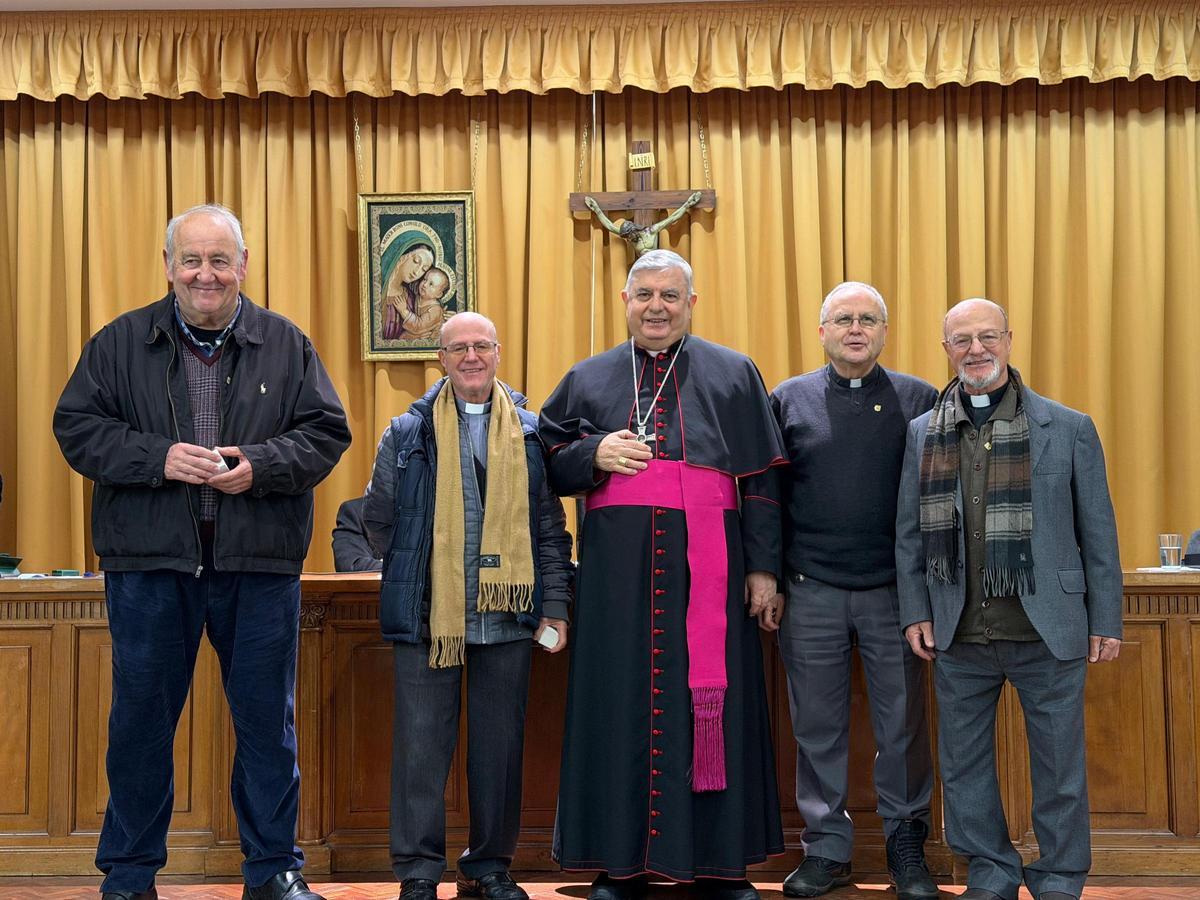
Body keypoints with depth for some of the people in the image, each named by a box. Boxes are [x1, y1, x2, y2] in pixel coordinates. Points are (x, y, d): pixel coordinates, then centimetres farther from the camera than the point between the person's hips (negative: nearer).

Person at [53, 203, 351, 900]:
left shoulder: (286, 343, 6)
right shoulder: (121, 341, 5)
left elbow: (327, 431, 3)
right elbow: (76, 426, 1)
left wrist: (260, 464, -14)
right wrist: (157, 457, -14)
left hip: (261, 562, 1)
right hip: (150, 561, 0)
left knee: (268, 719, 8)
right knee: (141, 718, 8)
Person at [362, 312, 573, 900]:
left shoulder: (528, 433, 9)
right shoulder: (409, 433, 6)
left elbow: (549, 527, 8)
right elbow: (378, 518, 11)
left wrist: (555, 604, 2)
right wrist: (411, 576, 9)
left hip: (506, 615, 1)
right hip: (427, 614, -1)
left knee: (500, 743, 8)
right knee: (422, 742, 2)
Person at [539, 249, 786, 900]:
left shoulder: (734, 375, 11)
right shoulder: (588, 379, 15)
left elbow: (761, 482, 7)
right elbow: (547, 463, 14)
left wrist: (763, 569, 0)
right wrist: (594, 455, -6)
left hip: (706, 570, -1)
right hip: (618, 570, 1)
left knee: (710, 705, 1)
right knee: (621, 704, 2)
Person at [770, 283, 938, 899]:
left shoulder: (920, 401, 4)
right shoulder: (788, 401, 5)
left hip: (894, 592, 0)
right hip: (811, 593, 1)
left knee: (902, 725, 5)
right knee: (817, 726, 7)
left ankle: (906, 845, 20)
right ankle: (826, 848, 19)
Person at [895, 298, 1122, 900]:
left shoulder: (1068, 428, 1)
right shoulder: (922, 434, 6)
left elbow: (1098, 531, 2)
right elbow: (909, 533, 10)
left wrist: (1105, 620, 0)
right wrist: (915, 612, 4)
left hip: (1047, 631, -2)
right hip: (959, 636, 2)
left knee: (1058, 766, 7)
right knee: (964, 765, 11)